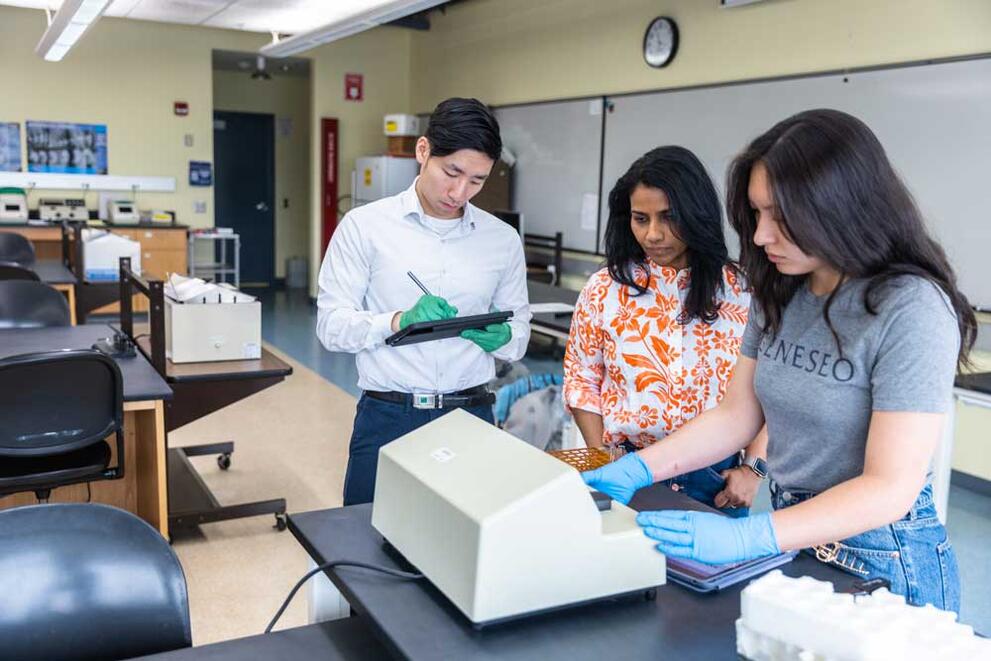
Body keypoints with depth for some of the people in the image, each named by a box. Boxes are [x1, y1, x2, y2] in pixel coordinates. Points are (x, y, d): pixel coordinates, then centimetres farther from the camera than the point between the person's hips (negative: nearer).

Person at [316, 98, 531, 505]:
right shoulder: (365, 226, -2)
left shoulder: (503, 240, 6)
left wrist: (500, 337, -11)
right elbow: (331, 325, -5)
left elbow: (519, 337, 11)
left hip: (471, 417, 2)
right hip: (387, 418, -2)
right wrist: (399, 320, -21)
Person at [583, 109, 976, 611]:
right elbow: (736, 414, 3)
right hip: (791, 536, 6)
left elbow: (891, 485, -25)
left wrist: (748, 537, -34)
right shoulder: (780, 294, -1)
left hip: (882, 562, -6)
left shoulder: (911, 308, -22)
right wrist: (638, 469, -9)